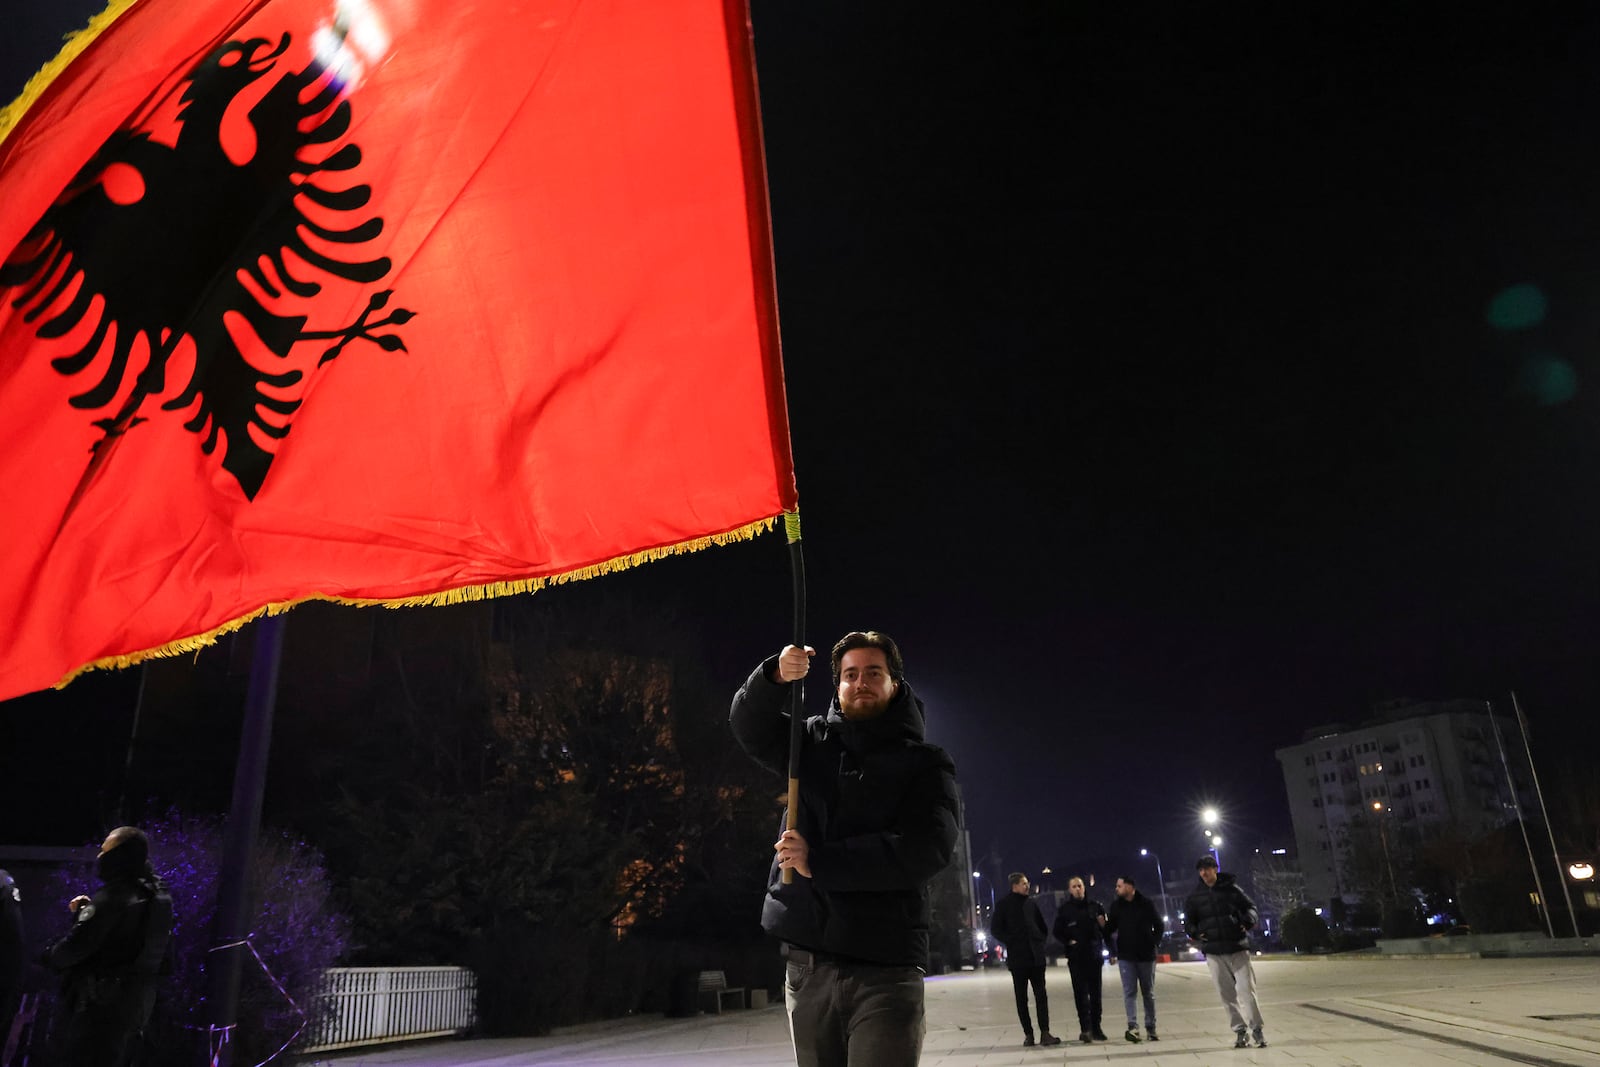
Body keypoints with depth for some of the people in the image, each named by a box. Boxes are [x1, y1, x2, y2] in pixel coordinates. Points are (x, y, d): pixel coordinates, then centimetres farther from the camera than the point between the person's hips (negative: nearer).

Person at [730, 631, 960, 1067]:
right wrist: (777, 678, -21)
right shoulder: (814, 742, 14)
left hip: (885, 968, -3)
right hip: (807, 967, 3)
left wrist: (819, 863, -16)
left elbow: (928, 848, -12)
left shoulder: (925, 763, 2)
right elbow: (751, 726, 0)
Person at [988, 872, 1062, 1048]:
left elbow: (1042, 925, 21)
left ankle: (1045, 1033, 0)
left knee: (1041, 995, -1)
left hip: (1036, 957, 3)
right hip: (1017, 958, -3)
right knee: (1021, 998, 2)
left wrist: (1042, 941, 8)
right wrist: (1011, 942, -9)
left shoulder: (1031, 903, 11)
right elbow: (995, 929, -2)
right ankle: (1028, 1034, 8)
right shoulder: (1004, 905, -2)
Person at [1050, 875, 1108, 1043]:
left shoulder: (1095, 906, 6)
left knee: (1095, 992, 8)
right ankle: (1085, 1028, -7)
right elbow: (1057, 931, 3)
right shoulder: (1065, 909, 0)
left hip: (1094, 955, 3)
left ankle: (1096, 1027, 16)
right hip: (1076, 957, -3)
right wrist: (1068, 942, -10)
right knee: (1081, 992, -6)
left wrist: (1103, 925, -9)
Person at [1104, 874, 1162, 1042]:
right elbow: (1109, 930, 5)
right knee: (1129, 992, -9)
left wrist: (1155, 944, 0)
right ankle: (1133, 1027, -14)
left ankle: (1150, 1028, 19)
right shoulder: (1116, 906, 0)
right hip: (1125, 957, 0)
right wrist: (1113, 952, 0)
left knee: (1149, 992, 9)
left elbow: (1158, 925, 8)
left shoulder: (1146, 903, -3)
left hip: (1146, 955, 0)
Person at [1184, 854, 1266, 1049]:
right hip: (1213, 952, 2)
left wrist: (1247, 921, -14)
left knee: (1246, 990, -6)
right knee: (1227, 995, 4)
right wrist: (1194, 932, -9)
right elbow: (1188, 922, 12)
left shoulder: (1231, 888, 1)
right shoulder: (1195, 896, 6)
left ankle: (1257, 1029, 7)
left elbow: (1251, 909, 7)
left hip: (1237, 949, -2)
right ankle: (1239, 1031, 14)